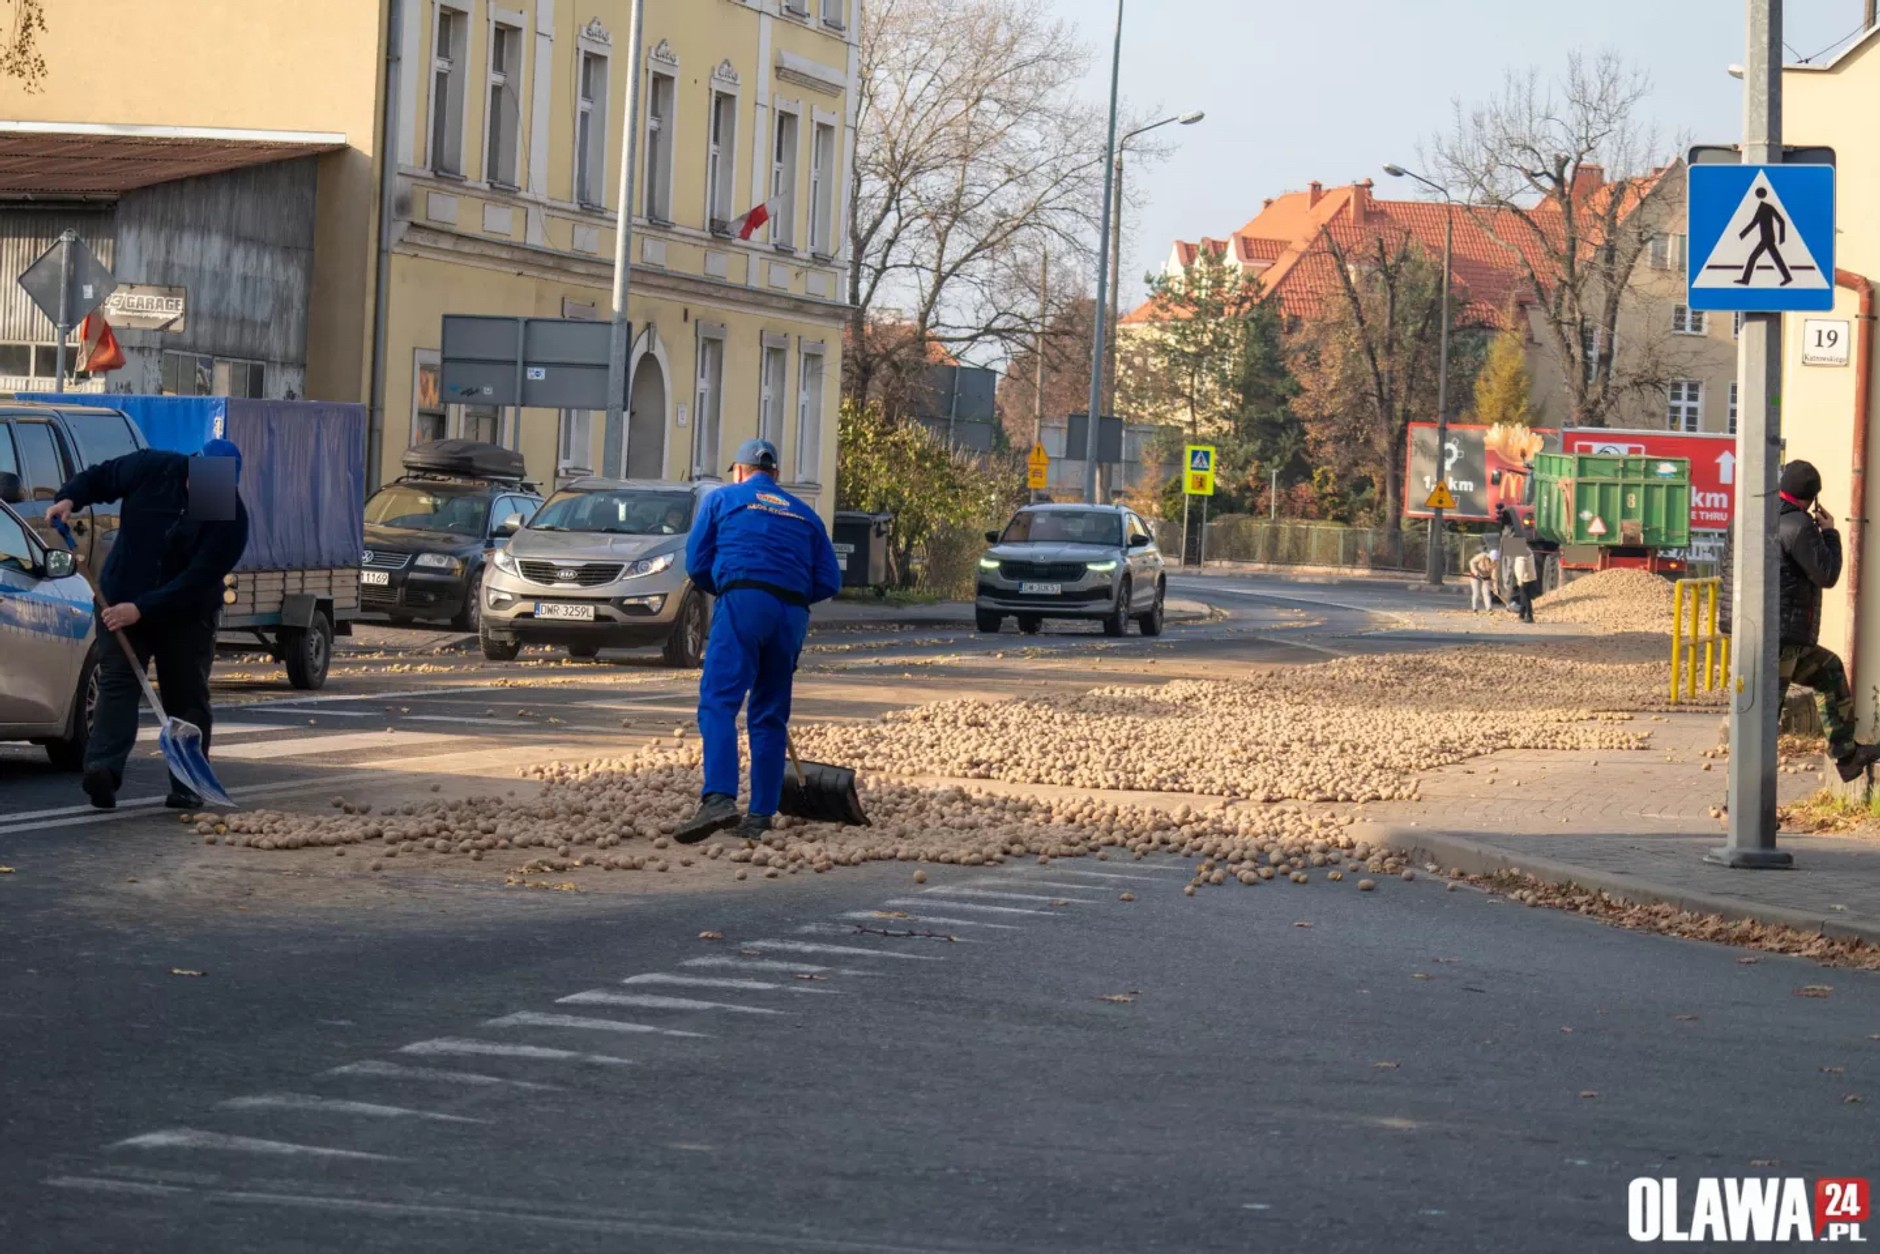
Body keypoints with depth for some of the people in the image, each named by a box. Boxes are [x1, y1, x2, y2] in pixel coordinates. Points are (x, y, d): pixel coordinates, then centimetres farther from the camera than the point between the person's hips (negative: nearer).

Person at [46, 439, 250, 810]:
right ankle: (103, 768, -15)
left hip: (187, 616, 0)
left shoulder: (230, 519, -19)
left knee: (188, 697, -1)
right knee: (116, 682, -6)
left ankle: (187, 787, -1)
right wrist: (69, 499, -15)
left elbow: (196, 580, -26)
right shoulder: (151, 468, -11)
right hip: (121, 603, 0)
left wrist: (141, 609, -32)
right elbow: (98, 478, 6)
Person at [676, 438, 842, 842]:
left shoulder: (723, 499, 15)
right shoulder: (804, 514, 24)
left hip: (743, 601, -4)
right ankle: (760, 817, 8)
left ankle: (719, 799, -33)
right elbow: (829, 581, 17)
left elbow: (696, 564, 10)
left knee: (719, 702, -13)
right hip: (793, 614, 4)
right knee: (770, 715, 11)